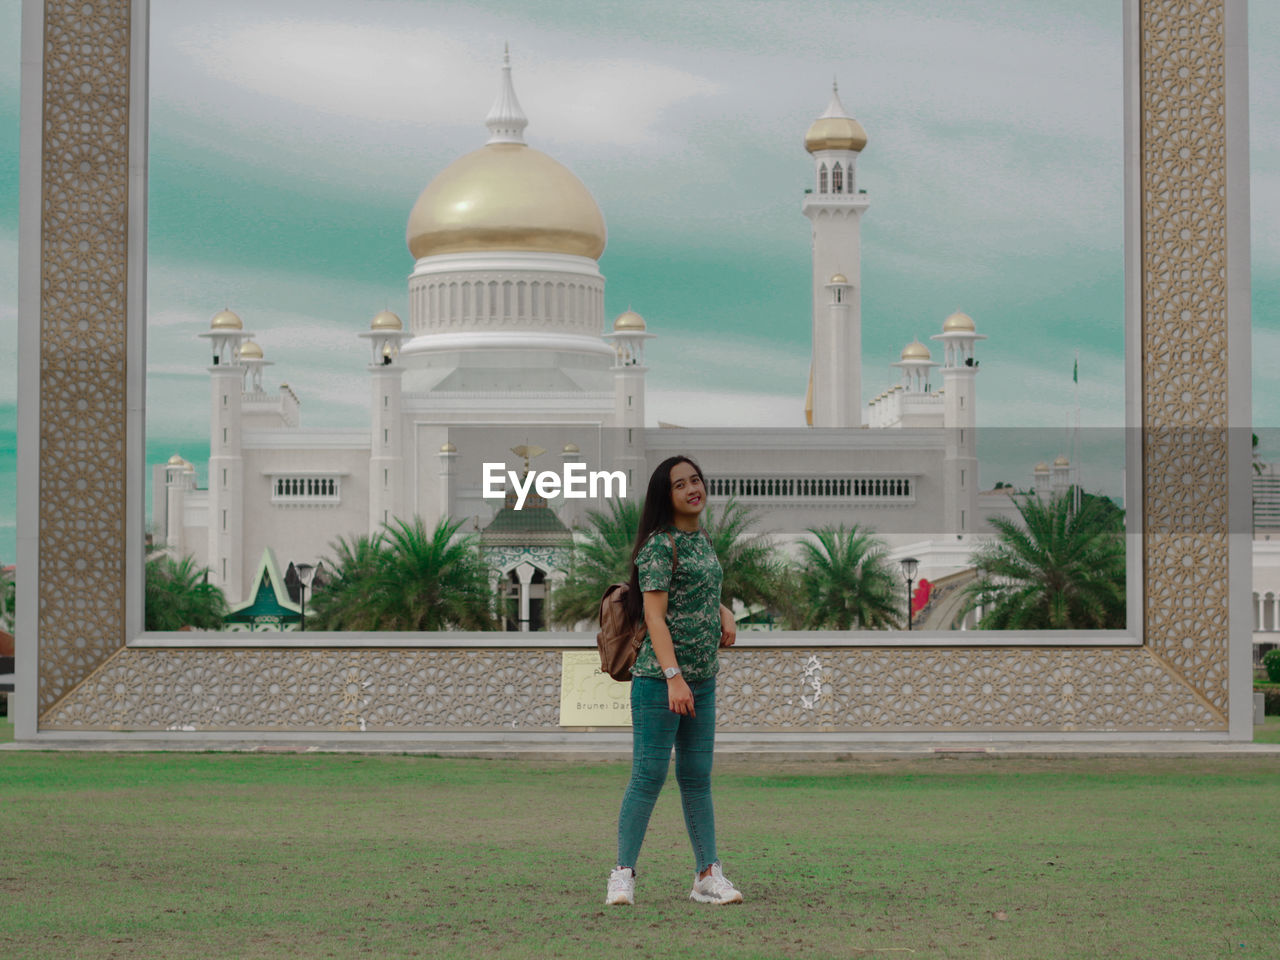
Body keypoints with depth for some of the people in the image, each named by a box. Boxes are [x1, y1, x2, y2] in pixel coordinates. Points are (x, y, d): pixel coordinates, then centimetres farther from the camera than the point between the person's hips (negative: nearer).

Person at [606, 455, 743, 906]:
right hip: (658, 679, -8)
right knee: (649, 775, -6)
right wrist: (674, 677, -24)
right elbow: (654, 614, -16)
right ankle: (623, 874, 0)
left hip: (702, 680, 8)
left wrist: (726, 615, 8)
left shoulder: (702, 540, 14)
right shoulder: (659, 545, -11)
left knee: (697, 778, 10)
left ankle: (708, 876, 14)